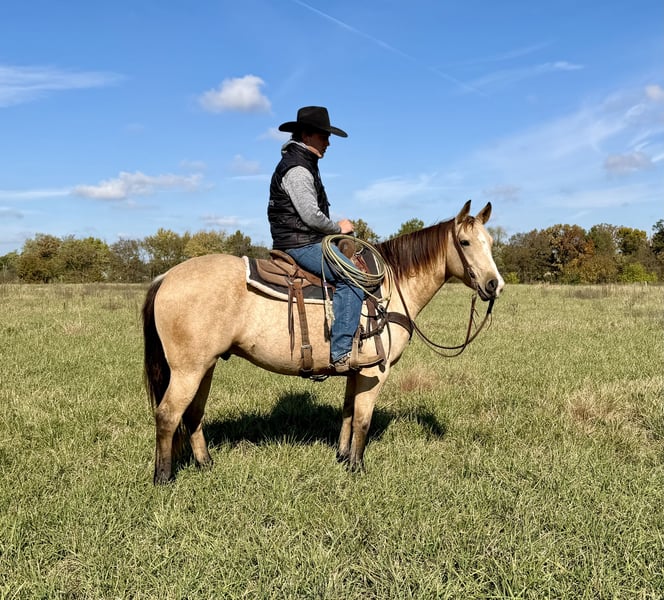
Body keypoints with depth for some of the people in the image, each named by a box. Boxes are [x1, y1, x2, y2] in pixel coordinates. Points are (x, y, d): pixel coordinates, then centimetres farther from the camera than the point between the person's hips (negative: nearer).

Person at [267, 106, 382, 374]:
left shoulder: (305, 165, 20)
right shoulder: (296, 168, -15)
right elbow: (311, 215, -22)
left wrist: (335, 227, 14)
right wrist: (338, 227, -5)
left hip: (307, 241, 11)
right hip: (301, 244, -11)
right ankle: (340, 354, -24)